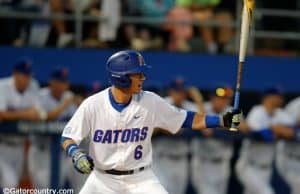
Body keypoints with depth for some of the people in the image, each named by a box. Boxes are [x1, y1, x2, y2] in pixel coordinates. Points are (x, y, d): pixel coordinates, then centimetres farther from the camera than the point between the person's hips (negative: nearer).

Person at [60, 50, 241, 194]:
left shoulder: (150, 102, -7)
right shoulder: (93, 105, -12)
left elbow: (186, 120, 0)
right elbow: (68, 138, -5)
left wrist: (223, 120, -10)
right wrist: (76, 154, -26)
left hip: (141, 179, 1)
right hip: (103, 178, -1)